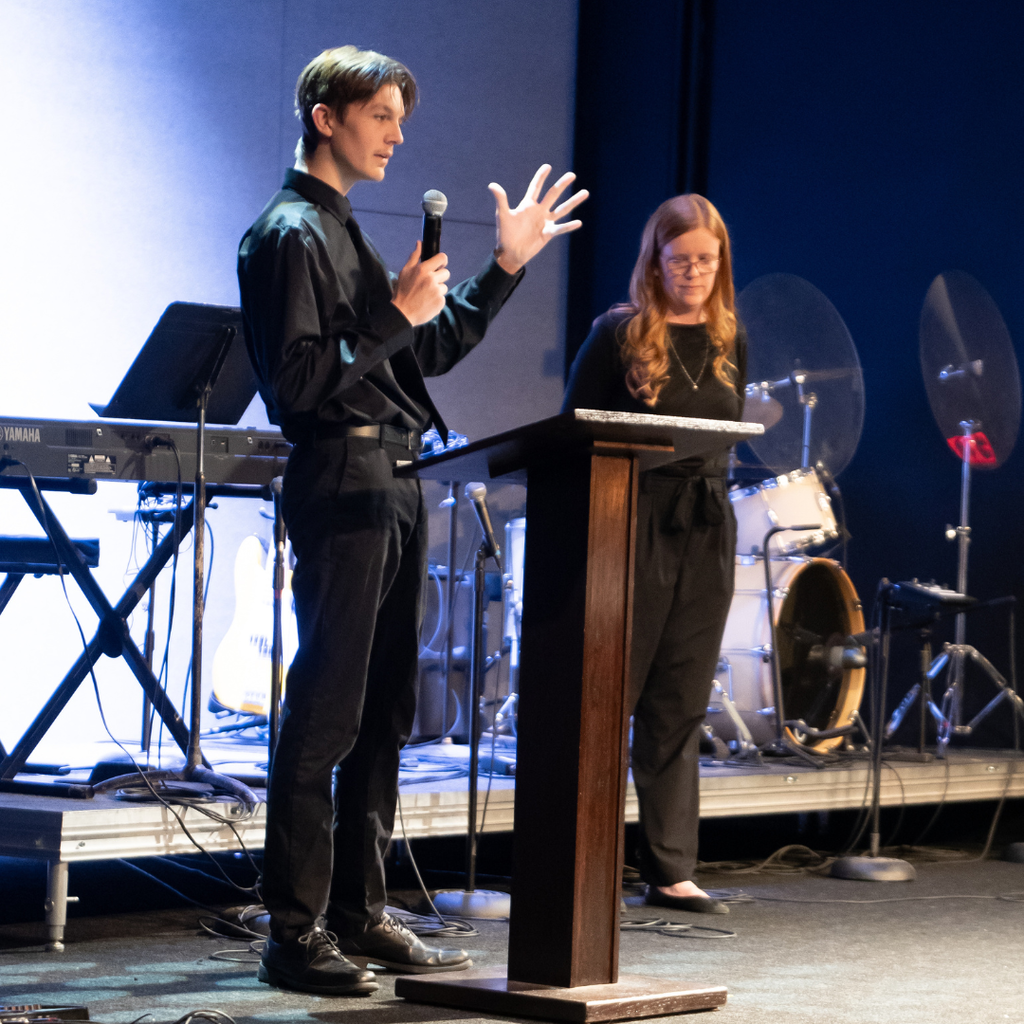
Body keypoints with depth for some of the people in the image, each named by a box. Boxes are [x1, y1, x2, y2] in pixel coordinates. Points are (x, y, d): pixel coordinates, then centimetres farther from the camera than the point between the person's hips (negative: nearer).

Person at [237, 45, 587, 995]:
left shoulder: (346, 234, 21)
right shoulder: (289, 234, -8)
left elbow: (429, 351, 24)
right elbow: (297, 380, -17)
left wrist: (506, 266, 21)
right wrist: (393, 316, -14)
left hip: (394, 485, 10)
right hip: (339, 482, -10)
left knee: (382, 713, 11)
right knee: (325, 714, -9)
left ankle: (359, 914, 18)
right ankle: (295, 931, -5)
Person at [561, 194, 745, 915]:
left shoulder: (730, 340, 11)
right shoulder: (618, 334, -4)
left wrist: (710, 491, 6)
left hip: (706, 532, 5)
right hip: (634, 528, -5)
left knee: (680, 707, 7)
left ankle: (672, 872, 10)